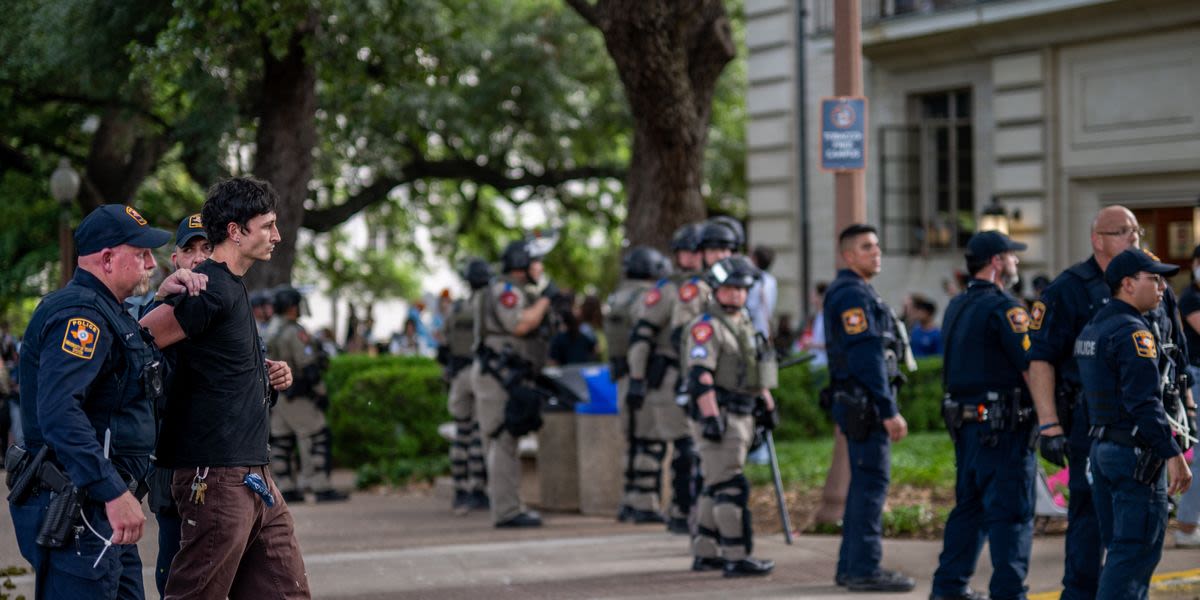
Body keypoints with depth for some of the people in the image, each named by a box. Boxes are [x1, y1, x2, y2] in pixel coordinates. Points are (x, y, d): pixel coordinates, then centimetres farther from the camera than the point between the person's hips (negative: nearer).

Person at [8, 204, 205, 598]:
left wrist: (163, 297, 22)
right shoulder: (79, 314, -15)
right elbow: (59, 411, -29)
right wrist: (115, 492, -32)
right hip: (76, 515, -11)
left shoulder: (103, 313, 19)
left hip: (102, 515, 11)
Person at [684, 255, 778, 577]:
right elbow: (700, 376, -20)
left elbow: (754, 369, 28)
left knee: (717, 486, 13)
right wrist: (711, 417, -27)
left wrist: (767, 404, 25)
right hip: (718, 416, -9)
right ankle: (737, 557, -11)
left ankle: (704, 553, 19)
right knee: (731, 487, -11)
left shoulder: (745, 323, 18)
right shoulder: (706, 326, -12)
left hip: (741, 415, 9)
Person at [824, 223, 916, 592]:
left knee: (865, 483, 13)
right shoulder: (852, 295, -14)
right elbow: (868, 357, -21)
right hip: (866, 404, -11)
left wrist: (885, 409, 24)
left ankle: (851, 566, 18)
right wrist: (889, 411, -23)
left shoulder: (857, 293, 20)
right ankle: (864, 570, -8)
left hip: (860, 405, 11)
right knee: (872, 482, -9)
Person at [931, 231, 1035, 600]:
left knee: (969, 505, 17)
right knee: (1011, 513, -6)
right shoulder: (1004, 308, -13)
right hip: (1003, 427, -9)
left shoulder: (956, 307, 15)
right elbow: (1031, 367, -17)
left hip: (965, 421, 9)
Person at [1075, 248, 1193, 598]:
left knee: (1120, 549, 14)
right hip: (1135, 452, -9)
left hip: (1102, 448, 9)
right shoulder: (1132, 332, -15)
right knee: (1137, 551, -6)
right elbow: (1144, 402, -22)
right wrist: (1173, 454, -21)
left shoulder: (1091, 330, 15)